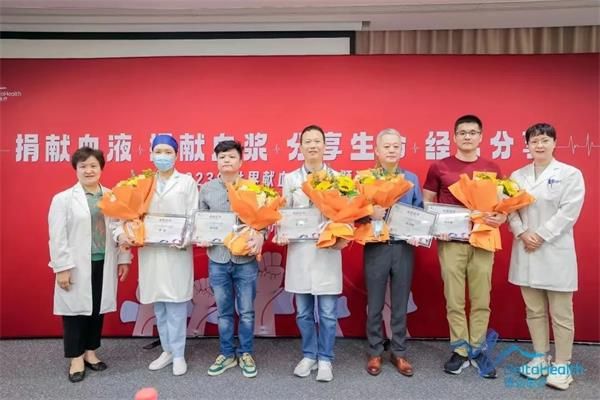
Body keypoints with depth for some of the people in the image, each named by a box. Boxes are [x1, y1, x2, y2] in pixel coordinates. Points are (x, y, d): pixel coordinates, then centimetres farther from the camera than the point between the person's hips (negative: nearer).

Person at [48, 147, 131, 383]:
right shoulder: (63, 199, -3)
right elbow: (58, 237, -6)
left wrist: (123, 259, 5)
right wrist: (61, 267, -11)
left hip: (104, 264, 3)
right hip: (77, 266, -3)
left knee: (98, 309, 12)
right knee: (76, 310, 6)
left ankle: (90, 352, 29)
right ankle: (76, 358, 20)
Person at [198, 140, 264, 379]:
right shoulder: (206, 189, 6)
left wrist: (260, 237, -20)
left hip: (246, 259, -2)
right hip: (217, 260, 2)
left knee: (246, 312, 9)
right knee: (223, 312, 14)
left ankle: (246, 353, 26)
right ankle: (227, 354, 30)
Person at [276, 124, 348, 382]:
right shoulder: (290, 178, 8)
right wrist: (281, 234, -10)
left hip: (328, 251, -1)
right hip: (299, 251, 2)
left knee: (327, 312, 4)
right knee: (303, 311, 11)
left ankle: (325, 359, 21)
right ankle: (309, 356, 28)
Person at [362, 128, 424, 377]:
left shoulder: (412, 179, 7)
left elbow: (420, 213, 9)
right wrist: (370, 214, -23)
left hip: (404, 247, 2)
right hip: (376, 247, -2)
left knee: (400, 303, 12)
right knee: (374, 304, 8)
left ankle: (399, 352, 27)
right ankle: (375, 352, 24)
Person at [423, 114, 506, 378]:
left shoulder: (492, 169, 8)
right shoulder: (439, 167, 2)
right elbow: (426, 203, 6)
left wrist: (501, 217, -10)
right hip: (450, 242, -1)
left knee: (481, 300, 7)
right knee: (454, 300, 5)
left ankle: (477, 351, 22)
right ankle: (460, 351, 18)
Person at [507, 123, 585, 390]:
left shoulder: (570, 174, -2)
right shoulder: (517, 176, 9)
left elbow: (568, 212, -10)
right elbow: (511, 209, 4)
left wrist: (540, 236, -14)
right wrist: (522, 234, -12)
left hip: (555, 252, -4)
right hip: (526, 252, 4)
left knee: (560, 314, 3)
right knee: (534, 311, 13)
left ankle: (562, 365, 16)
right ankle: (540, 358, 27)